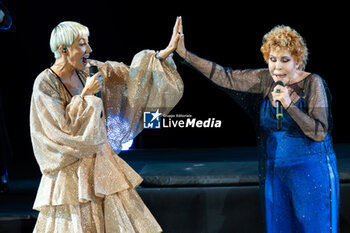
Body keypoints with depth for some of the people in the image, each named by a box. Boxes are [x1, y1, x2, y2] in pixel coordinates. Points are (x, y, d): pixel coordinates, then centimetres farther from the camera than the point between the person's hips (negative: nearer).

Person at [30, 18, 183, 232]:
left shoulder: (88, 71, 4)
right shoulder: (45, 84, -15)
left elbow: (132, 74, 8)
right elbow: (64, 130, -20)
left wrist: (167, 51, 1)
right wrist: (86, 95, -17)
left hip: (101, 163, 6)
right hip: (72, 172, -6)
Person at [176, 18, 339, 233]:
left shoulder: (312, 83, -10)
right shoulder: (266, 80, 2)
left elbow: (320, 133, -15)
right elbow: (225, 77, 0)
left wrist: (289, 105, -24)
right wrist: (185, 54, -3)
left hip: (310, 172, -5)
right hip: (274, 171, 5)